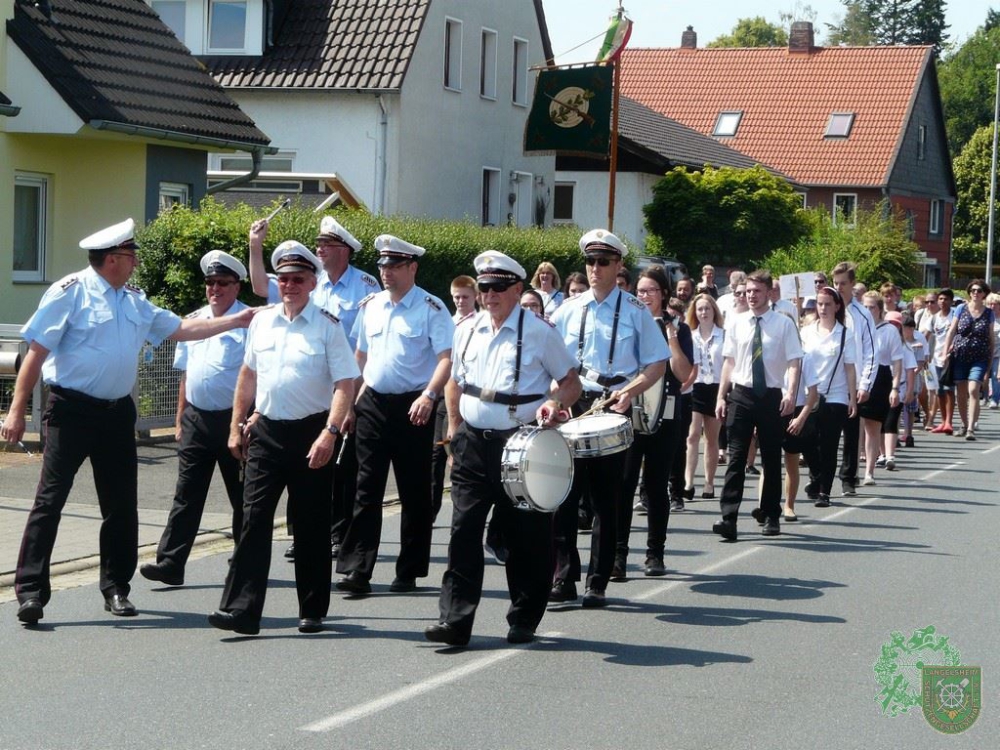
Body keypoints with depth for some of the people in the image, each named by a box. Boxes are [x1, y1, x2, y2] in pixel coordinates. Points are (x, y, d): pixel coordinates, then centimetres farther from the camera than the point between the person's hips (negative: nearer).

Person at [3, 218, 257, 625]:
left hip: (117, 412, 7)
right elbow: (36, 352, -11)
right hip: (72, 409, -7)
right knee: (50, 499, -8)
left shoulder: (135, 301, 13)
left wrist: (236, 320, 21)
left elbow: (181, 328, 22)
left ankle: (116, 587, 21)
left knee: (121, 504, 10)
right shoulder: (71, 292, -9)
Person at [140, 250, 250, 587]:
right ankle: (170, 564, -1)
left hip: (232, 419, -5)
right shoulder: (194, 320, 13)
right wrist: (180, 419, 15)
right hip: (196, 418, 5)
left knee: (242, 497, 7)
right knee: (187, 495, 2)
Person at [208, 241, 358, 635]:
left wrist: (329, 433, -21)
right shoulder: (262, 321, 8)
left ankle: (312, 611, 17)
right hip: (265, 430, 4)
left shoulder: (328, 325, -5)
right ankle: (241, 609, -6)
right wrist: (237, 426, 16)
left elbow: (345, 384, -11)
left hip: (311, 433, -3)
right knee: (253, 519, -4)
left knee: (310, 526, 6)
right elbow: (248, 375, 19)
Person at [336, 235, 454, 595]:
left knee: (414, 494, 5)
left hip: (412, 407, -4)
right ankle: (356, 570, -3)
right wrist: (353, 397, 15)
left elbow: (447, 357, -12)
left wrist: (429, 395, -25)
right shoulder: (370, 306, 12)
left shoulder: (431, 308, -6)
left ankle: (408, 572, 13)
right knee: (366, 490, 0)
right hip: (373, 404, 5)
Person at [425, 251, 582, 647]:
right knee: (464, 531, -4)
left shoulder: (539, 332, -3)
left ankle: (523, 620, 18)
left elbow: (571, 382, 2)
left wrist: (555, 405, -18)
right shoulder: (467, 331, 11)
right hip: (473, 444, 4)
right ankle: (454, 620, -4)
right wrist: (455, 429, 12)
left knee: (525, 536, 5)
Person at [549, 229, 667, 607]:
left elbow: (657, 364, 2)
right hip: (570, 407, 2)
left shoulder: (635, 312, 1)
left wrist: (630, 391, -15)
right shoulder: (567, 310, 9)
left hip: (613, 410, -2)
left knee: (607, 500, 4)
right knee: (564, 494, -2)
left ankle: (597, 584, 10)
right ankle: (563, 579, 4)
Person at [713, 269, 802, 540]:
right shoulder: (737, 324, 6)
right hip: (741, 395, 1)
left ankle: (771, 517, 21)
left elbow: (794, 362, -6)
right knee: (736, 457, -6)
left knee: (771, 459, 9)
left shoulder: (784, 324, -2)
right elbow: (729, 362, 10)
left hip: (771, 396, -1)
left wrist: (791, 393, -21)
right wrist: (721, 397, 4)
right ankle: (729, 518, -11)